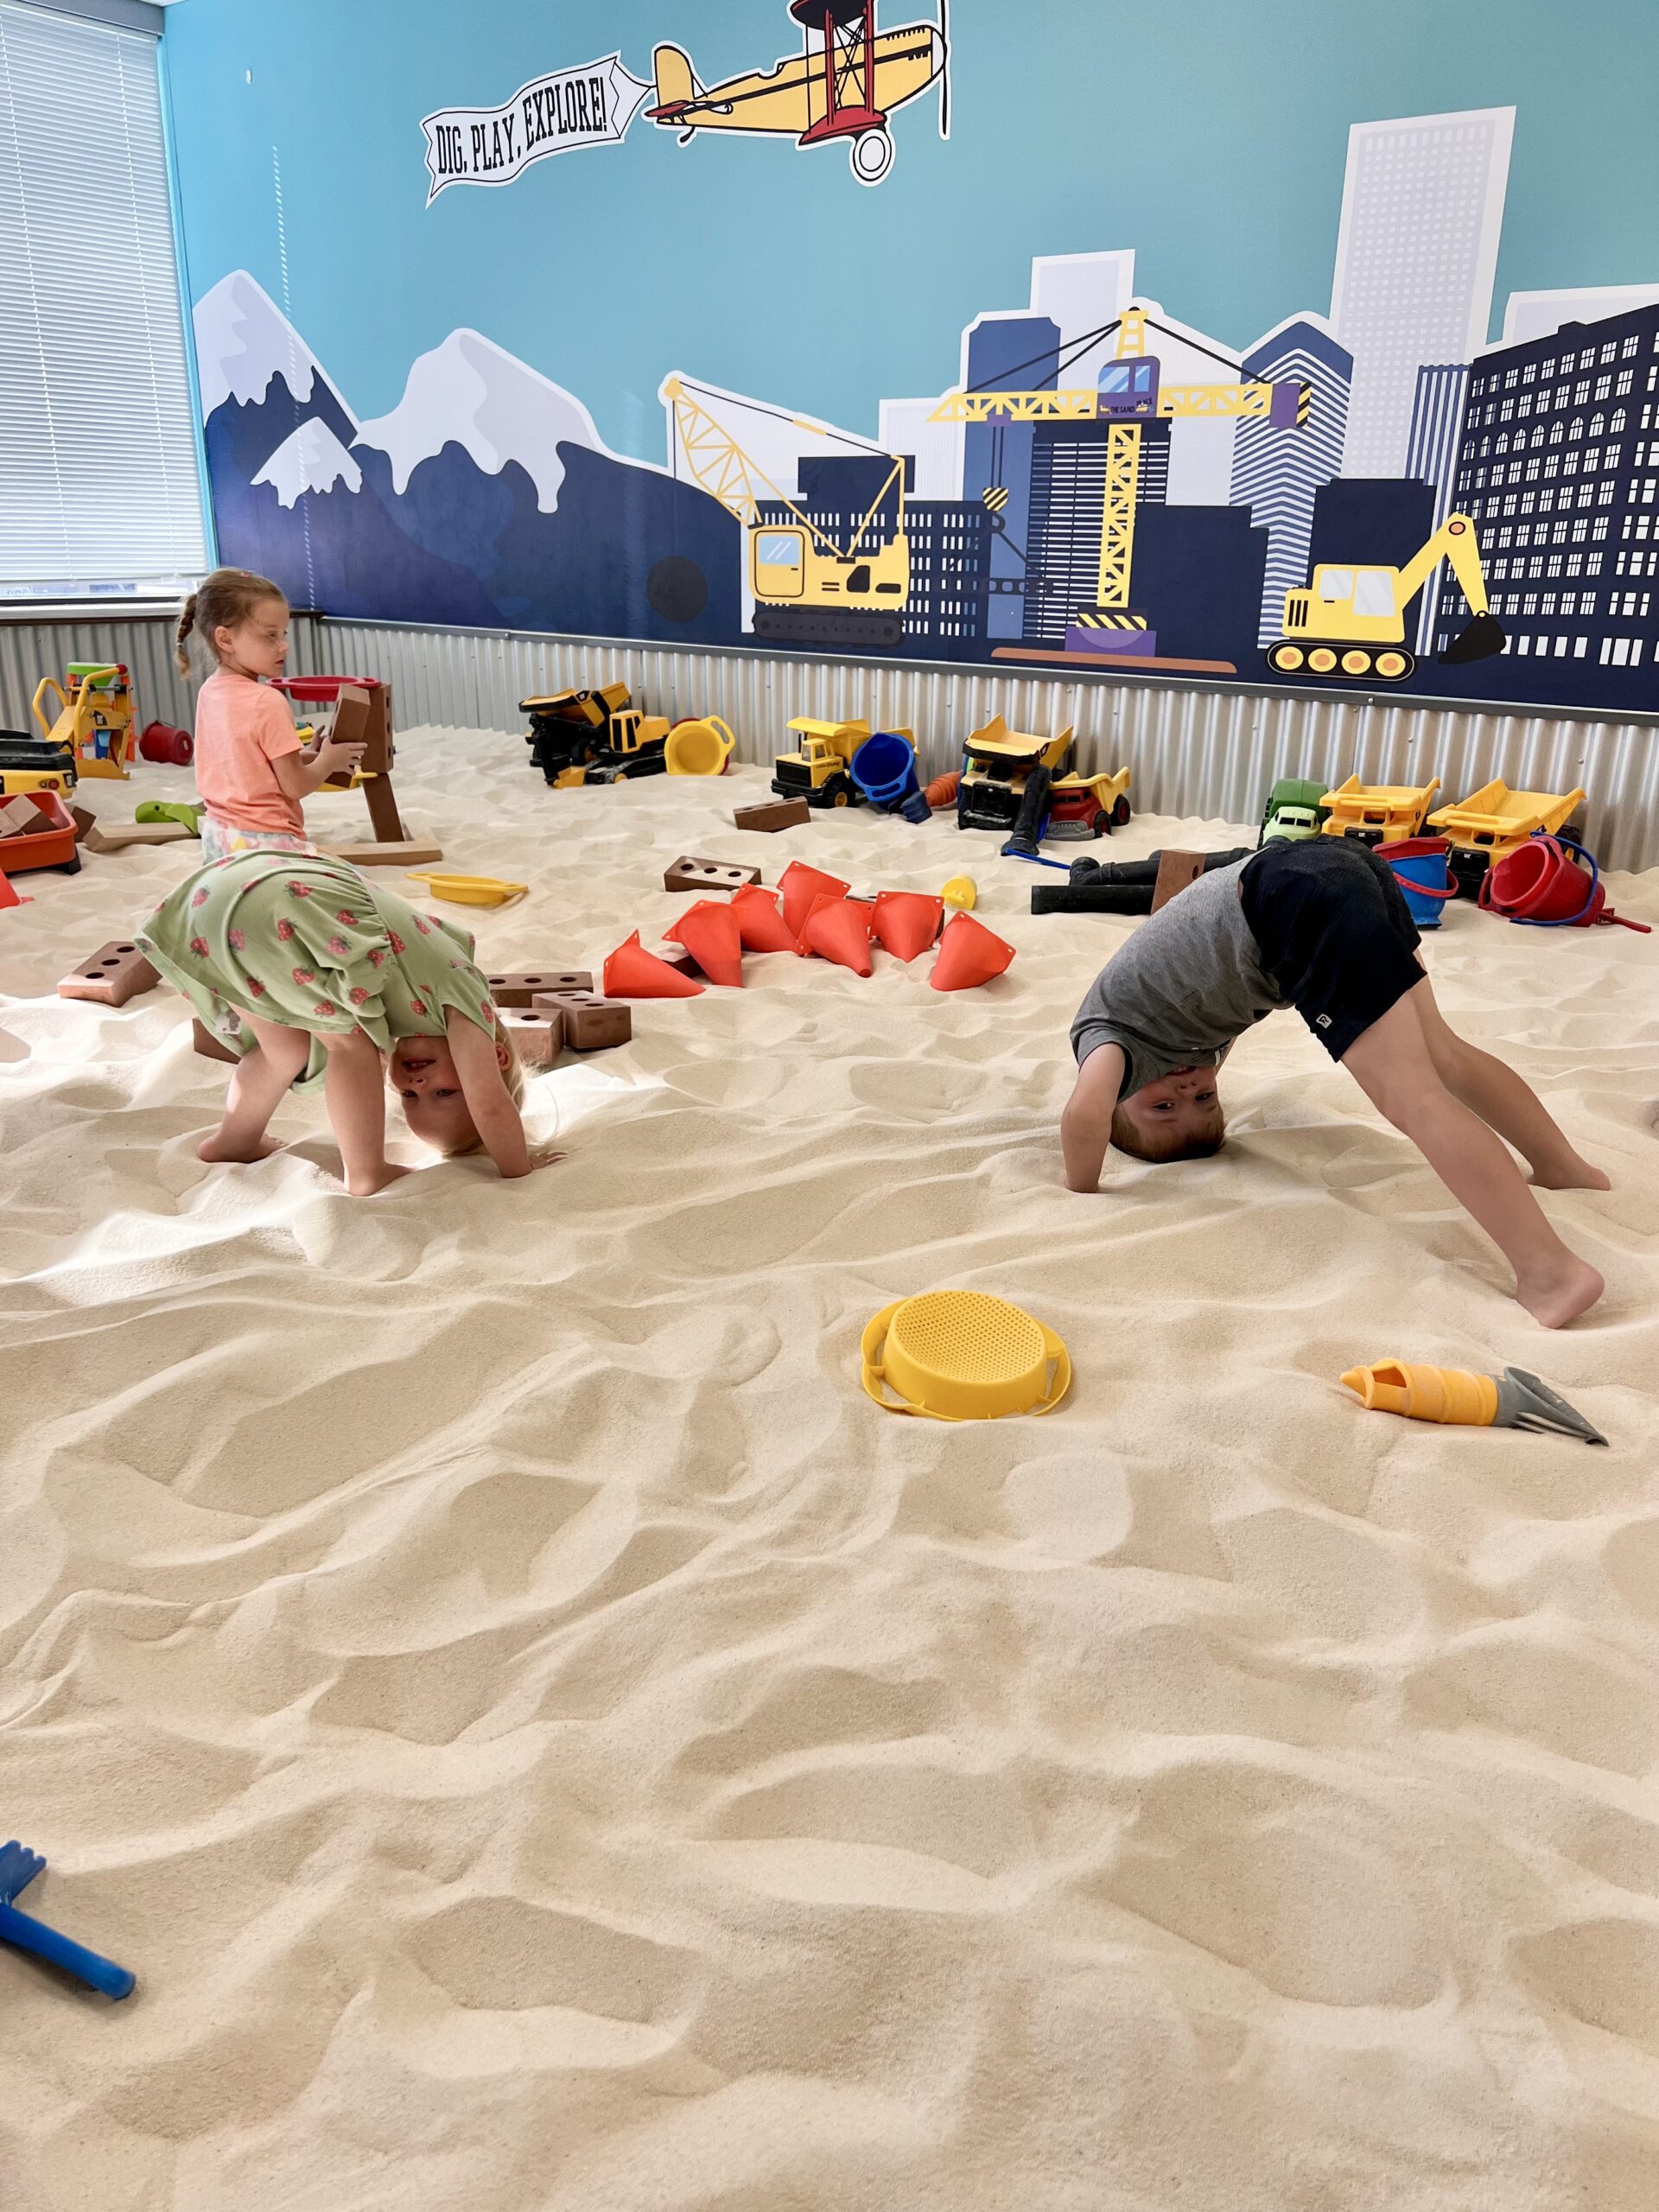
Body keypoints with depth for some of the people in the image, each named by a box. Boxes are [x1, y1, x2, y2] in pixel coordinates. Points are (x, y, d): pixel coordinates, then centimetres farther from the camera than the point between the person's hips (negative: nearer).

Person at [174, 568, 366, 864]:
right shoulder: (267, 702, -18)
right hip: (263, 839, -9)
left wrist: (303, 755, 11)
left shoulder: (209, 692, 8)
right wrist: (329, 761, 2)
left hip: (218, 832, 10)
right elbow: (295, 785, -14)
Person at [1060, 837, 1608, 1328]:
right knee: (1441, 1056, 22)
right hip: (1347, 863, 8)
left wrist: (1080, 1196, 6)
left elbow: (1084, 1116, -8)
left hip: (1300, 902, -8)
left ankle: (1550, 1270, -15)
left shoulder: (1103, 1032, 12)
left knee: (1413, 1098, -10)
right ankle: (1564, 1167, 31)